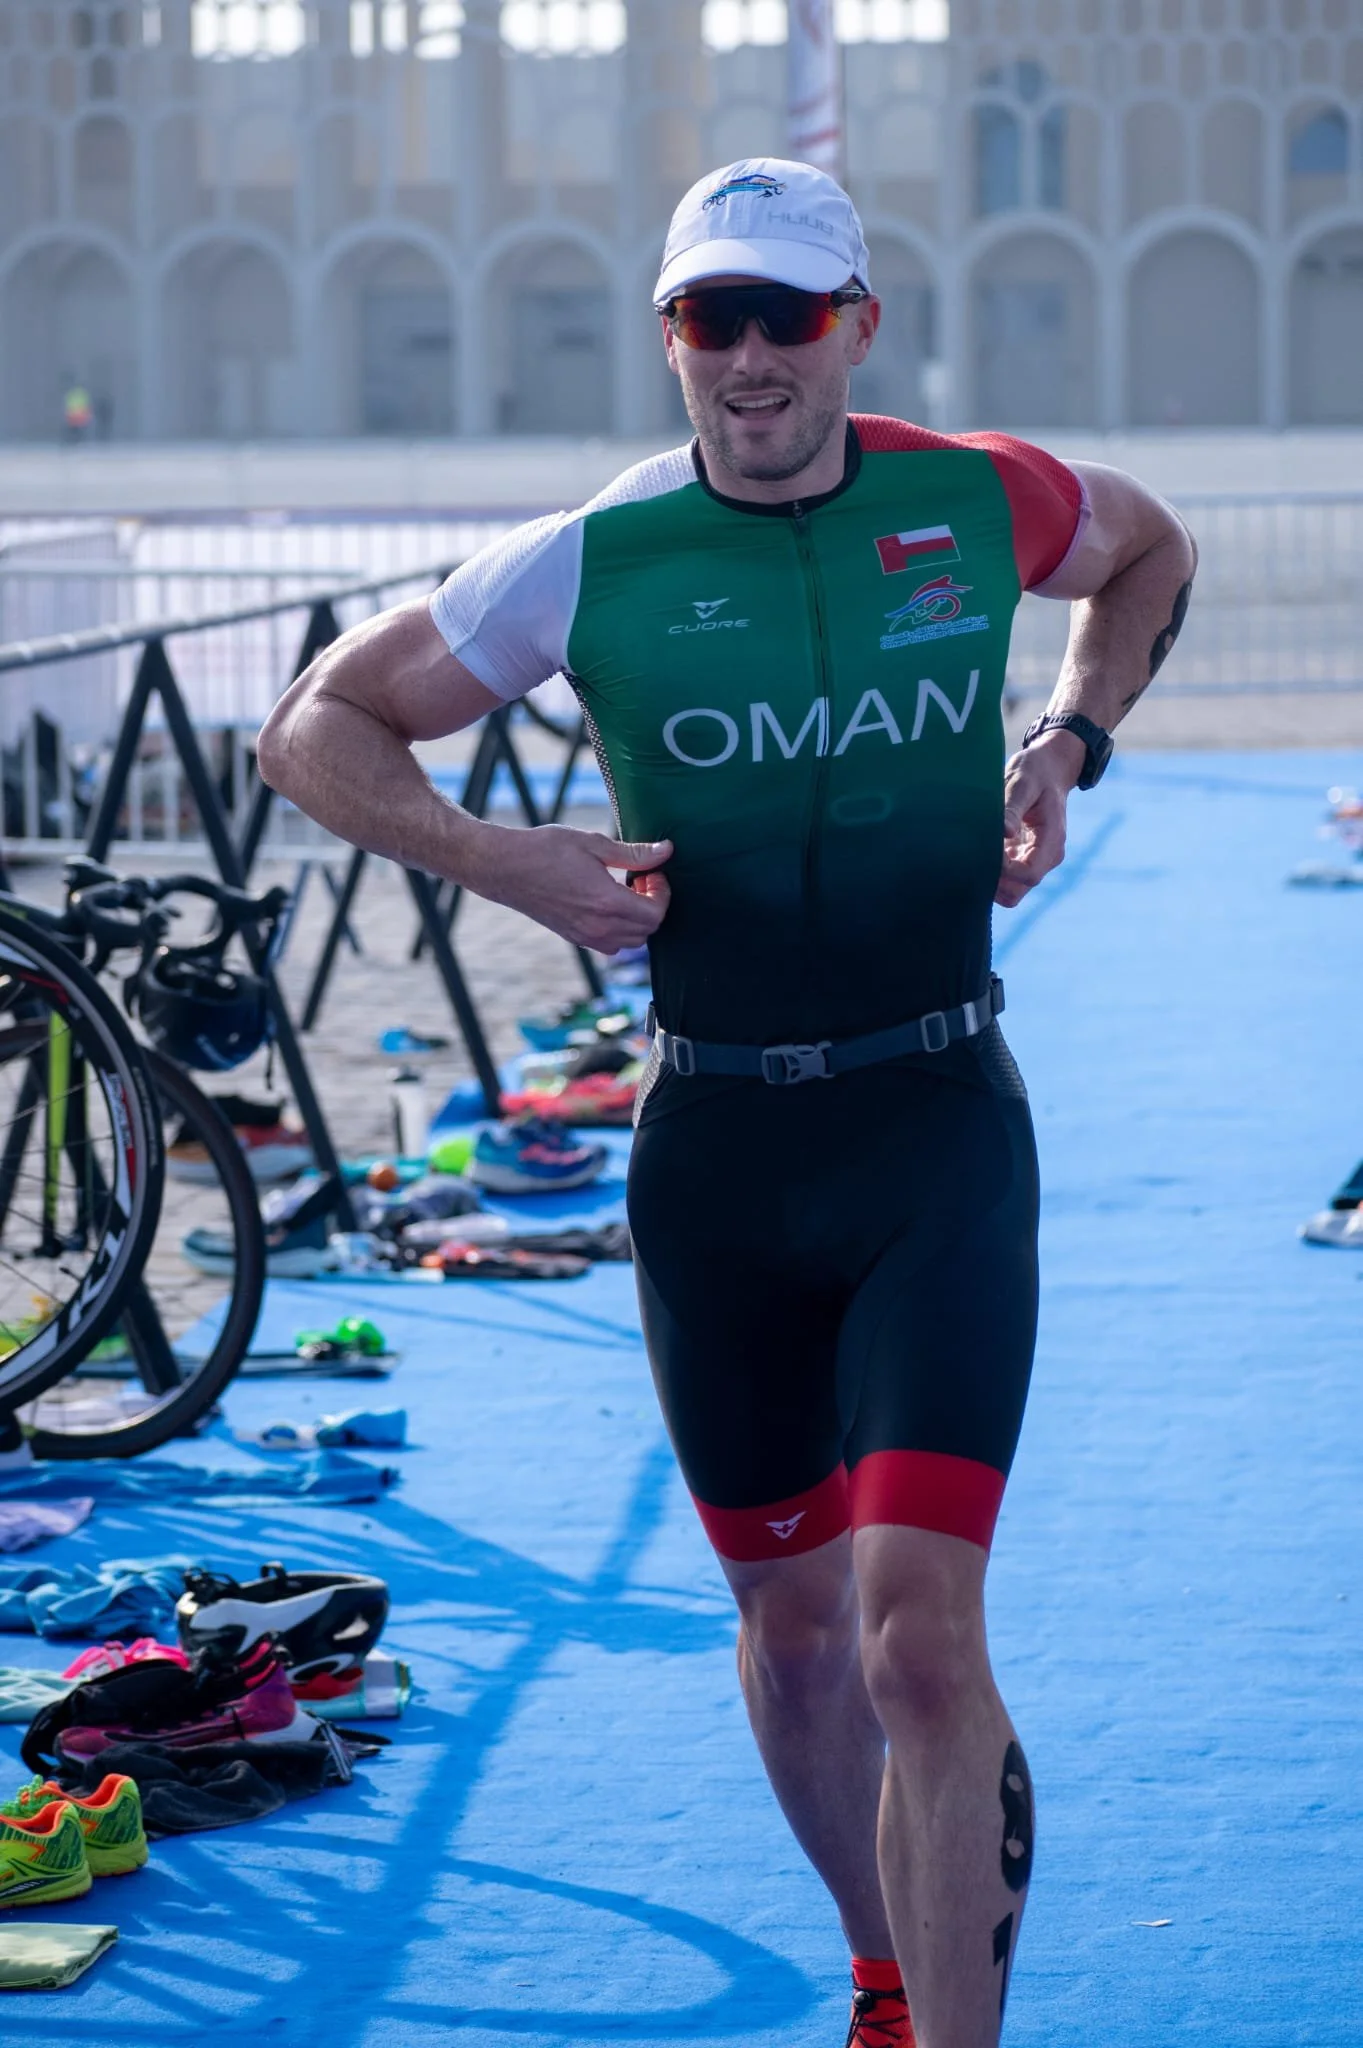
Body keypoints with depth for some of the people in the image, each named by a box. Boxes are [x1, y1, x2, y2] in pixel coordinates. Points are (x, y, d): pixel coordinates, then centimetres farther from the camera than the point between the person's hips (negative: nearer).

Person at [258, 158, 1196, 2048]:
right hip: (717, 1148, 1)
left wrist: (1071, 745, 8)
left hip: (941, 1131, -1)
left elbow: (1148, 553, 23)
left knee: (922, 1633, -14)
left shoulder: (983, 503, -1)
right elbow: (319, 726, 4)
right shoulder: (594, 565, -5)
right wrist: (499, 858, -11)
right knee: (791, 1617, 14)